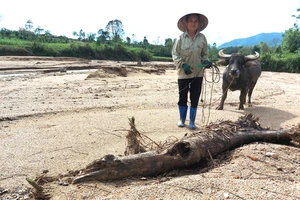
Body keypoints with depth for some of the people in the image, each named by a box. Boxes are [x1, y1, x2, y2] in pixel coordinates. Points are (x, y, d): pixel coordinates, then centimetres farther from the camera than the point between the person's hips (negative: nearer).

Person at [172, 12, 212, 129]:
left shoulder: (202, 38, -1)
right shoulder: (181, 38, -8)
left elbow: (205, 54, 10)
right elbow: (175, 54, -5)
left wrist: (206, 61, -10)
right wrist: (183, 65, -18)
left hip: (198, 73, 2)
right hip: (183, 73, -1)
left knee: (195, 98, 6)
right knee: (182, 97, 9)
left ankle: (192, 121, 20)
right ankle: (182, 119, 28)